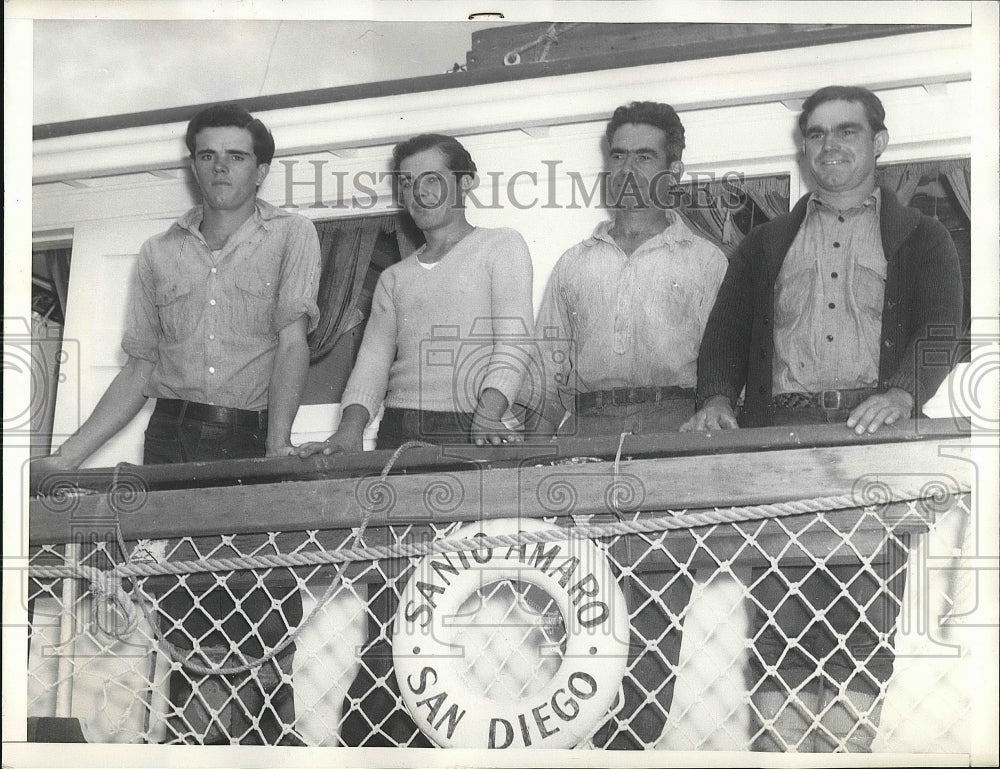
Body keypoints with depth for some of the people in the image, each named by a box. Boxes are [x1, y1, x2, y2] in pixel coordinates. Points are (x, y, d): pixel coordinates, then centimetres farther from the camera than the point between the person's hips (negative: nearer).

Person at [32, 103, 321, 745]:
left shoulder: (291, 235, 6)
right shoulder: (160, 253, 17)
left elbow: (292, 339, -8)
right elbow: (141, 369, 18)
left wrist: (278, 441, -23)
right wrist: (66, 458, 10)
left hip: (253, 439, -3)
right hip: (175, 440, 3)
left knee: (265, 633, -10)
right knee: (193, 632, -4)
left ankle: (272, 741, 0)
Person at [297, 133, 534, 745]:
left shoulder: (500, 247, 12)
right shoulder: (395, 278, 26)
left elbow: (513, 343, -2)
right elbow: (373, 361, 13)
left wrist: (488, 413, -20)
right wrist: (351, 429, -7)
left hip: (469, 436, -4)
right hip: (399, 435, 4)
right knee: (389, 597, -7)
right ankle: (372, 736, -10)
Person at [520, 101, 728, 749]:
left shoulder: (706, 261, 14)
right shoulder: (574, 264, 22)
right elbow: (548, 372, 19)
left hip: (671, 433, -2)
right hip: (588, 432, 2)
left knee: (659, 603, -7)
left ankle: (635, 738, -5)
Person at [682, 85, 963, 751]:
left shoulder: (920, 238, 16)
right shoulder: (767, 245, 25)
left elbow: (940, 329, 1)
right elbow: (726, 335, 17)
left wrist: (902, 392, -20)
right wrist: (718, 396, -4)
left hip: (873, 432, -2)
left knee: (864, 628, -8)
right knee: (778, 620, -7)